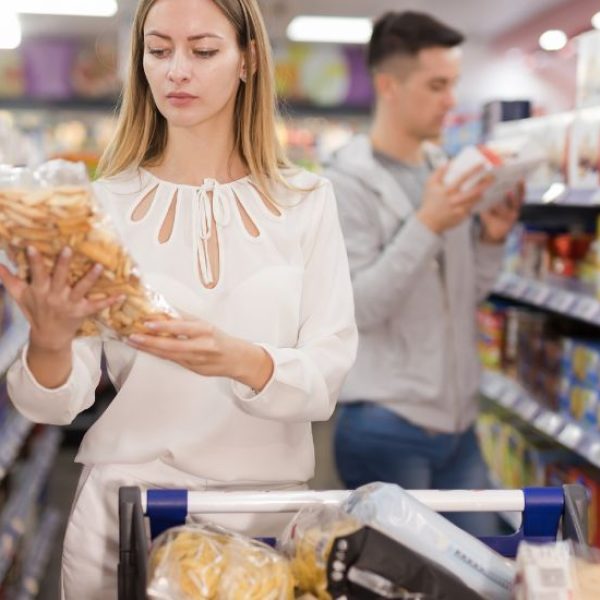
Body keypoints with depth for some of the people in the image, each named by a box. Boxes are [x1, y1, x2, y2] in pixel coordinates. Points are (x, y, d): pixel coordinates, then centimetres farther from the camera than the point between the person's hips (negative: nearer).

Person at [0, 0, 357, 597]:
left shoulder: (305, 202, -3)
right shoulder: (104, 204, -3)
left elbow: (326, 379, -9)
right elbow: (58, 404, -8)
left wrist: (242, 362, -28)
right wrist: (49, 342, -30)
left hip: (267, 507, 0)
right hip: (123, 504, 0)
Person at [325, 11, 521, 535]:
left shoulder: (445, 171, 9)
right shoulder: (349, 181, -11)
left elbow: (467, 297, 13)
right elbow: (356, 308, -19)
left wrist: (491, 239, -4)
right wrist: (426, 227, -25)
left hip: (458, 421, 7)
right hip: (387, 429, -7)